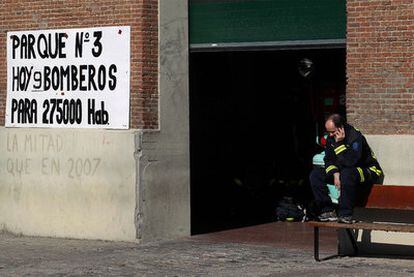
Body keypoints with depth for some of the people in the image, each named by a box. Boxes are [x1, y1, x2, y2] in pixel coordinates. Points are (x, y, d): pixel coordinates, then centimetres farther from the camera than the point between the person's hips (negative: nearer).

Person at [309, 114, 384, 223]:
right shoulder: (331, 138, -1)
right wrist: (335, 173, -13)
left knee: (347, 174, -42)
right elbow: (328, 159, 5)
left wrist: (339, 143, -33)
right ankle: (328, 211, -13)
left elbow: (350, 162, -34)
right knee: (315, 175, -7)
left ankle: (346, 215, -34)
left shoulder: (356, 137, -24)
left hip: (368, 172, -8)